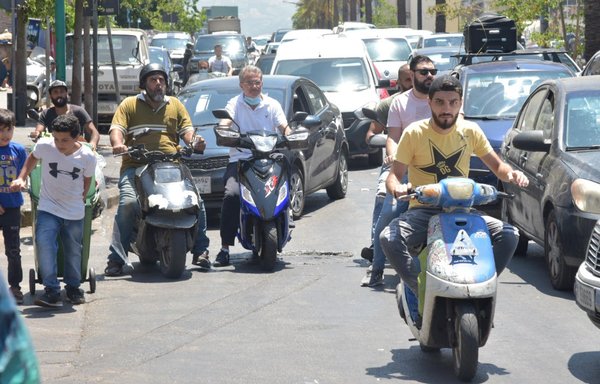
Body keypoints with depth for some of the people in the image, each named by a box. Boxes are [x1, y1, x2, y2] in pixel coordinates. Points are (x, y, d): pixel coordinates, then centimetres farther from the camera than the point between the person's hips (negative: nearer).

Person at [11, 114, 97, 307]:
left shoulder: (87, 157, -12)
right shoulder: (44, 146, -15)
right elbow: (32, 158, 8)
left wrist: (80, 198, 9)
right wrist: (21, 178, -1)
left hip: (75, 212, 1)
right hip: (48, 209, -1)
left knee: (74, 251, 13)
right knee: (45, 246, -21)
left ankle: (73, 287, 35)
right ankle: (52, 290, -15)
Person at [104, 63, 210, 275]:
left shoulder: (175, 105, 21)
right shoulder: (130, 104, 11)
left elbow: (186, 129, 12)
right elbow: (116, 128, 0)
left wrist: (194, 141, -12)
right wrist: (118, 144, -24)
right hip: (136, 166, -3)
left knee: (197, 201, -13)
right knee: (128, 203, -26)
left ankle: (200, 252, 2)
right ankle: (116, 259, -24)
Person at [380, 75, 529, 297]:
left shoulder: (470, 131, 6)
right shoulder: (414, 133, -2)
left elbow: (496, 165, 12)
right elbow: (395, 174, -3)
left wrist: (511, 174, -12)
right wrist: (397, 187, -27)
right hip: (423, 210, -2)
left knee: (509, 235, -20)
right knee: (389, 239, -32)